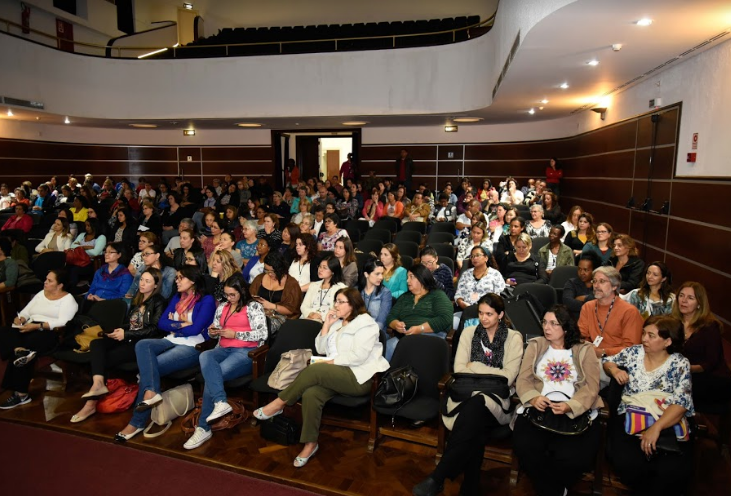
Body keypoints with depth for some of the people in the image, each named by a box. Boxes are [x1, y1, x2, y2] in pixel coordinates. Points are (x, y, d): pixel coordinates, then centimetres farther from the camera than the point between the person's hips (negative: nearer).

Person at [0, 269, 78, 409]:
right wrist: (20, 318, -6)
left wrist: (37, 326, -22)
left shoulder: (68, 299, -1)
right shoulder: (41, 294, 23)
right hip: (31, 330, 7)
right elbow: (26, 311, 19)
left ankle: (21, 394, -25)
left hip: (51, 333, -7)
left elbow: (63, 322, -14)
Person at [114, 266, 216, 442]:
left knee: (151, 365, -25)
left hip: (193, 348, -7)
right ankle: (151, 392, -38)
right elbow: (161, 323, 10)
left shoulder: (207, 300, -3)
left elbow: (195, 329, -14)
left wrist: (173, 324, 0)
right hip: (171, 341, 7)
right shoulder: (177, 298, 19)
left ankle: (137, 422, -16)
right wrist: (182, 325, -4)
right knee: (142, 344, -25)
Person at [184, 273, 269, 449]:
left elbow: (262, 334, -7)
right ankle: (220, 402, -42)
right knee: (204, 356, -31)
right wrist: (212, 332, 4)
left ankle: (203, 427, -17)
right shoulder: (222, 307, 22)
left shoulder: (254, 306, 2)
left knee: (211, 375, -27)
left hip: (245, 352, -5)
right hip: (224, 349, 5)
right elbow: (215, 333, 29)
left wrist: (235, 334, -9)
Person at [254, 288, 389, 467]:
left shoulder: (365, 323, -5)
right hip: (337, 375, 7)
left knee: (314, 370, -28)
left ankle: (278, 404, -13)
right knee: (311, 395, -25)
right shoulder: (337, 322, 20)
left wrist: (331, 362, -13)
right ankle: (310, 443, -15)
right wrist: (327, 324, 3)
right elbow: (321, 349, 13)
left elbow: (359, 356, -16)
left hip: (358, 377, -7)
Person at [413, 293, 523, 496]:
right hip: (468, 394, 2)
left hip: (495, 398, -2)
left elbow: (508, 377, -6)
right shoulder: (469, 333, 11)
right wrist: (491, 374, -12)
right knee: (474, 427, -34)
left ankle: (436, 479, -33)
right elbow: (459, 369, 1)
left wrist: (475, 367, -5)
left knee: (474, 409, -36)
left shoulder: (514, 338, 4)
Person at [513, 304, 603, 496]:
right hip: (539, 409, 1)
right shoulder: (535, 346, 14)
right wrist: (534, 398, -15)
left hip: (576, 412, -1)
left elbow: (591, 386, -1)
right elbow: (523, 380, 7)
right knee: (524, 447, -28)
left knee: (574, 457, -27)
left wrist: (569, 406, -19)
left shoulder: (584, 349, 10)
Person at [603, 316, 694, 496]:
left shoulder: (680, 363, 2)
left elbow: (681, 402, -8)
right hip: (630, 420, 1)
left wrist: (656, 428, -20)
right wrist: (614, 370, -1)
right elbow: (607, 362, 24)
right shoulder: (634, 352, 9)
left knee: (674, 471, -30)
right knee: (627, 463, -28)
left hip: (668, 425, -1)